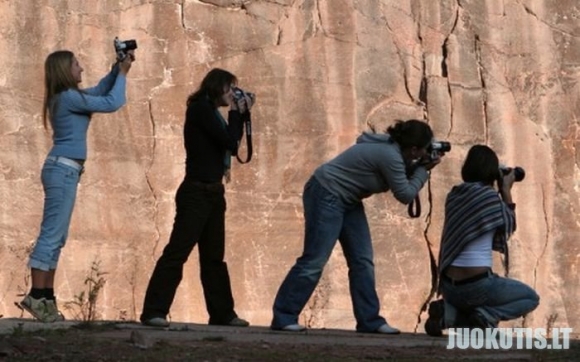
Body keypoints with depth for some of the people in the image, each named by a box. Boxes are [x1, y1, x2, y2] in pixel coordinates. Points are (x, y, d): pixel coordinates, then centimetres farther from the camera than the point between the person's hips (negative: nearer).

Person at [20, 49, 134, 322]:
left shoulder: (68, 97, 16)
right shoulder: (69, 97, -13)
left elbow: (99, 90, 29)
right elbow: (112, 103, -12)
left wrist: (118, 69, 16)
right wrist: (122, 74, 1)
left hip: (65, 170, 10)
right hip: (63, 170, -10)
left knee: (56, 236, 9)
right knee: (52, 234, -11)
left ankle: (45, 296, 9)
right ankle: (36, 296, -13)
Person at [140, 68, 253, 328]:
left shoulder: (211, 112, 15)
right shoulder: (200, 108, -11)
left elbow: (231, 145, 16)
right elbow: (230, 143, -17)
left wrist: (242, 115, 12)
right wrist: (236, 112, -4)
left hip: (213, 193, 10)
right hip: (197, 192, -10)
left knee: (214, 256, 12)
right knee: (177, 251, -12)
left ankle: (222, 313, 18)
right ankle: (153, 312, -13)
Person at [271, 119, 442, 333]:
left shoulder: (391, 148, 3)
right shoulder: (390, 156, -24)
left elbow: (398, 181, 14)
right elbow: (405, 195, -15)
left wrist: (417, 167, 1)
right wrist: (423, 170, -5)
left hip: (347, 200, 10)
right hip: (326, 195, -10)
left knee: (362, 260, 6)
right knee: (314, 260, -12)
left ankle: (369, 320, 9)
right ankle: (283, 317, -7)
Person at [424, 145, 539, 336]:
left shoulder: (454, 195, 7)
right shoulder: (490, 196, -12)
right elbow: (508, 227, 4)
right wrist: (506, 192, 11)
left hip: (449, 286, 6)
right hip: (476, 285, -6)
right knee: (531, 298, 16)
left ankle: (449, 314, 4)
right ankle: (483, 316, -8)